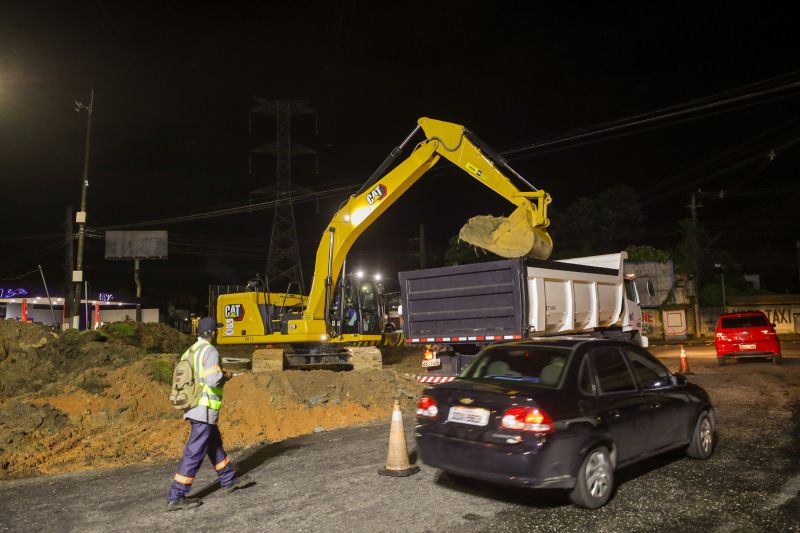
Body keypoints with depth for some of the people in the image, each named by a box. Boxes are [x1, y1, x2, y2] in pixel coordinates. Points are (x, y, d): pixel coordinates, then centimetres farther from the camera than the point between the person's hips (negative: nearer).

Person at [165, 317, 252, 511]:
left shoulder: (190, 351, 10)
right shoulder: (209, 351, -16)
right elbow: (213, 379, -27)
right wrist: (225, 376, -6)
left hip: (193, 408, 9)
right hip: (205, 410, -9)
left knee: (215, 444, 20)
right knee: (194, 453, -4)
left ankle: (229, 480, 34)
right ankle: (176, 497, 0)